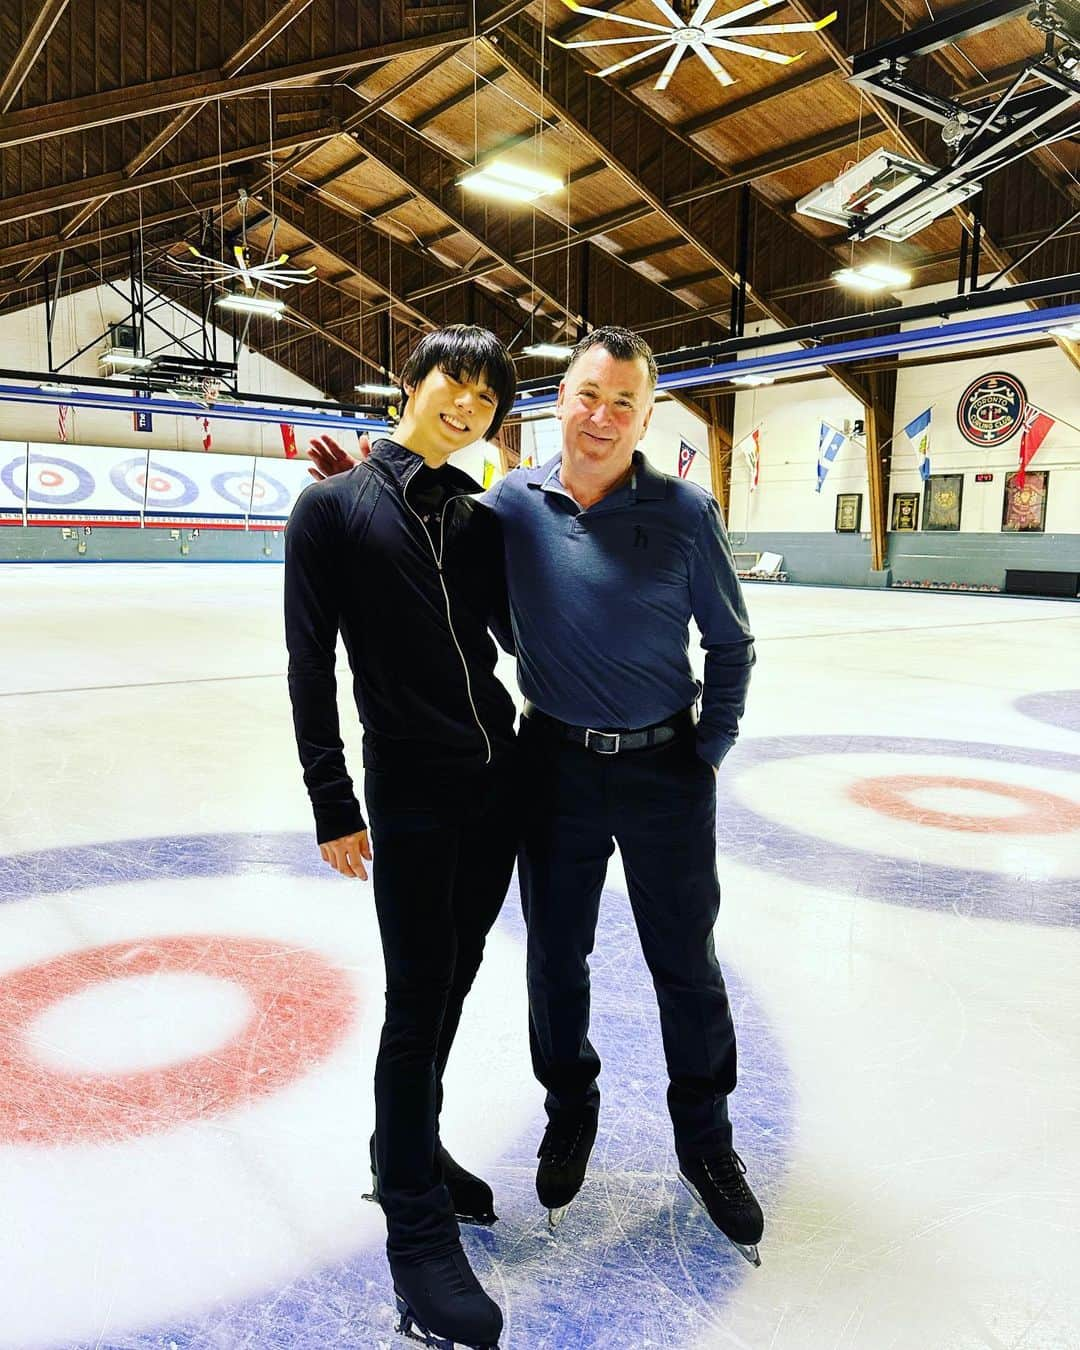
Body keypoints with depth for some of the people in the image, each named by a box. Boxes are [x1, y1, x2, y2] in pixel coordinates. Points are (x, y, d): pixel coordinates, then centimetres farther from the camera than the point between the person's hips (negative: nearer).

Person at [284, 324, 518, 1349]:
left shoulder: (479, 521, 9)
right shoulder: (333, 509, -6)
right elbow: (310, 668, -9)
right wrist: (333, 806, -11)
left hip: (500, 778, 6)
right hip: (410, 793, -5)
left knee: (455, 977, 16)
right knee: (419, 997, 0)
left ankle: (410, 1147, 38)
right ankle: (416, 1228, 17)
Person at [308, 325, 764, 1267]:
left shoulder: (685, 511, -8)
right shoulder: (513, 503, -4)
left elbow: (731, 645, 1)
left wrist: (709, 751, 0)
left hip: (665, 772, -1)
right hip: (555, 766, 2)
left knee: (687, 967, 12)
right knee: (556, 957, 15)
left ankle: (705, 1140, 35)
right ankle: (570, 1110, 42)